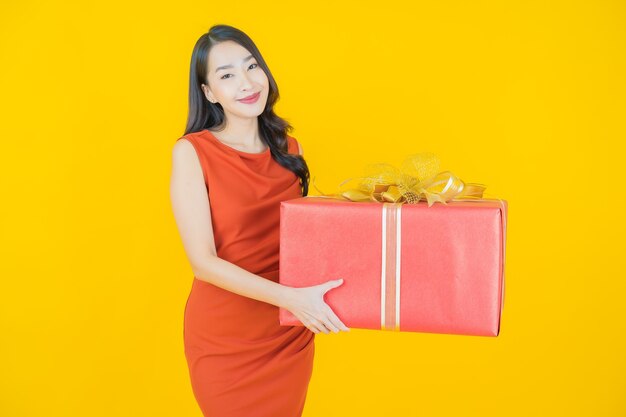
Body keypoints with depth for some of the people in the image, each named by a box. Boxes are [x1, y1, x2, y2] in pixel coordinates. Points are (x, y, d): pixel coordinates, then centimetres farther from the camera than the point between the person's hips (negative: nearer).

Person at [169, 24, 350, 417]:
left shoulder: (288, 148, 3)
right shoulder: (192, 152, -13)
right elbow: (203, 262, -18)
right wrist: (289, 298, -30)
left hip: (291, 335, 5)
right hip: (224, 339, -4)